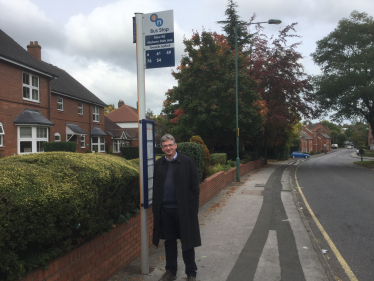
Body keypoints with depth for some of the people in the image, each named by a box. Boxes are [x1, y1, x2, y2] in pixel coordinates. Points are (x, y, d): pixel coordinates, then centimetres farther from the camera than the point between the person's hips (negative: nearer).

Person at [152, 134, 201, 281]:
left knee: (187, 242, 8)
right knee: (169, 241, 16)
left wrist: (194, 208, -9)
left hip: (183, 209, -3)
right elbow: (156, 187, 9)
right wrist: (156, 208, 4)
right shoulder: (158, 164, 5)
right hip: (165, 210, 3)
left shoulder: (187, 162, -5)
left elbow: (195, 186, -5)